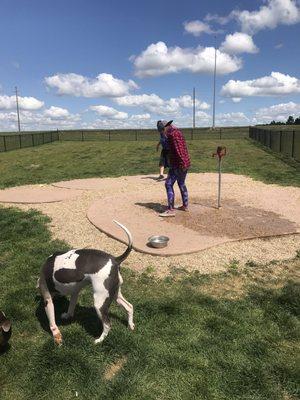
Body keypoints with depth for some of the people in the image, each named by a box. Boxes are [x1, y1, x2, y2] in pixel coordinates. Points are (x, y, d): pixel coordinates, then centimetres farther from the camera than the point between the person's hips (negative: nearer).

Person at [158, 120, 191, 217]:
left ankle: (171, 210, -11)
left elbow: (178, 149, -23)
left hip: (177, 164, -10)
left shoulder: (172, 134, -13)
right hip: (186, 163, 10)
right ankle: (185, 206, 31)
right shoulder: (179, 132, 18)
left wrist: (182, 162, -27)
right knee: (181, 184, 21)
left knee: (169, 184, -9)